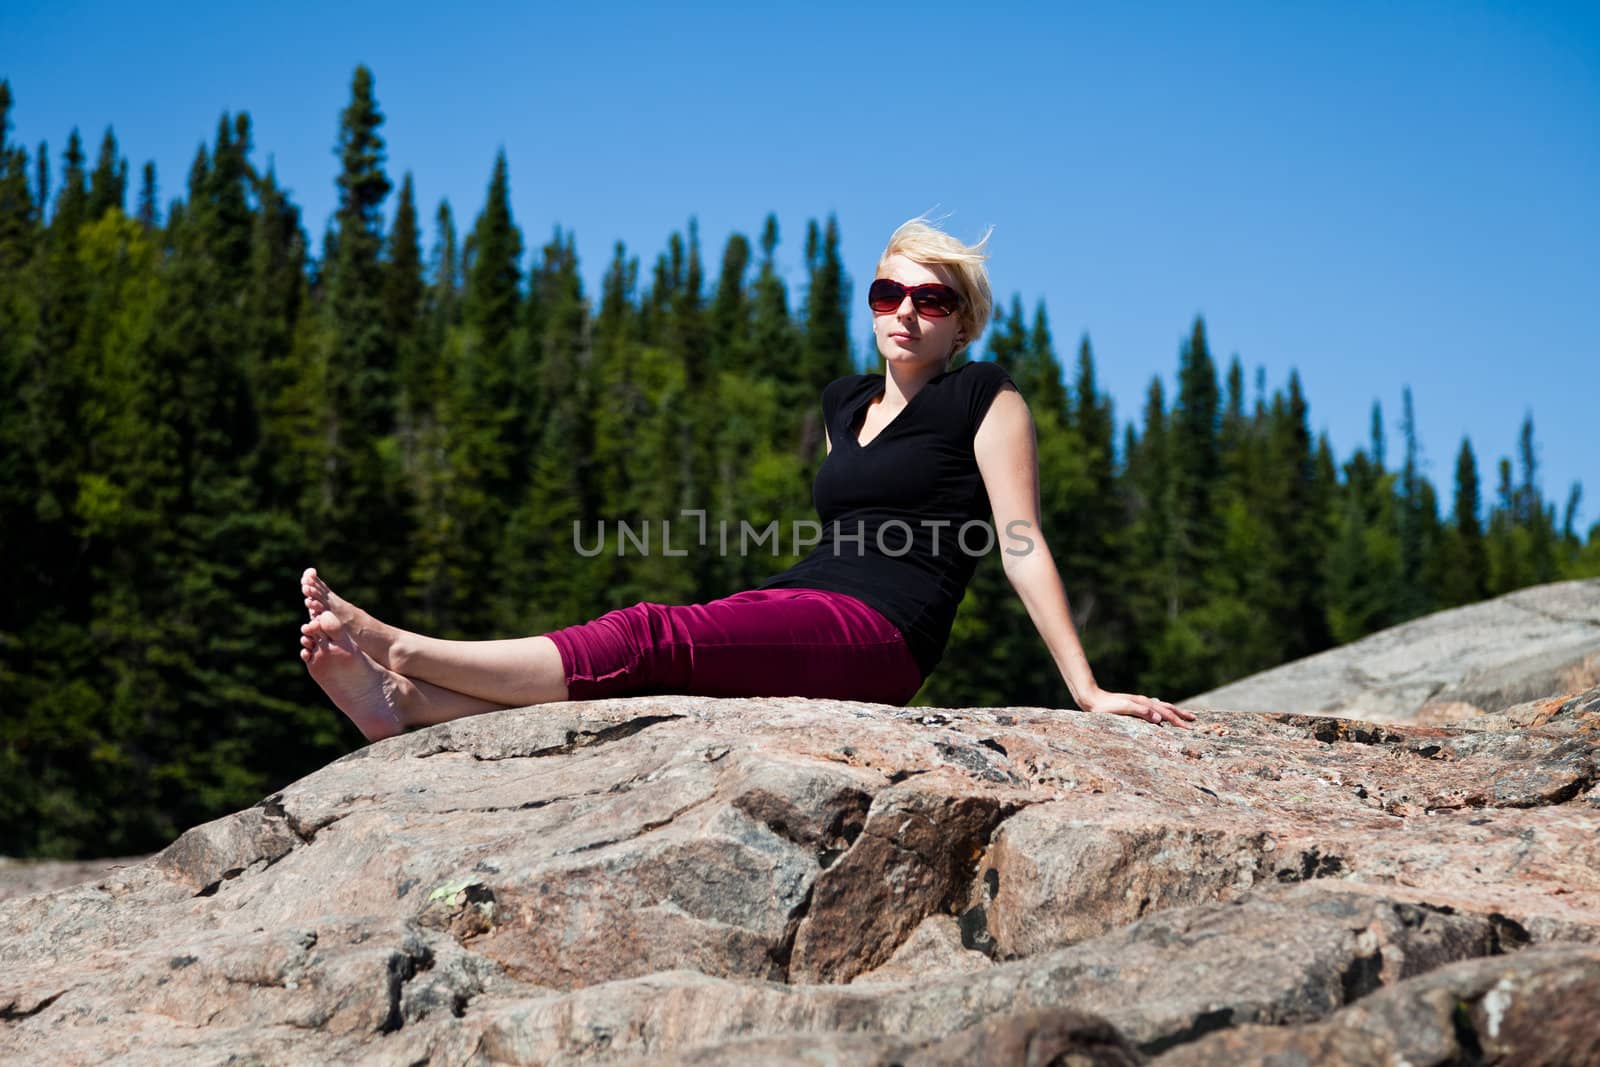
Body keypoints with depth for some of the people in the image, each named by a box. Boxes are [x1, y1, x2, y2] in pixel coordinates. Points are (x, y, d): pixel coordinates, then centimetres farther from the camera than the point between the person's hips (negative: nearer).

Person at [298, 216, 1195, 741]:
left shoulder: (985, 397, 2)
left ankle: (406, 653, -29)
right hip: (797, 611, 7)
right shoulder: (845, 401, 23)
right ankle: (410, 702, -37)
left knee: (644, 639, -25)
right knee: (632, 651, -20)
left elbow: (1023, 545, -4)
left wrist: (1089, 690, -10)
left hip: (876, 631, -7)